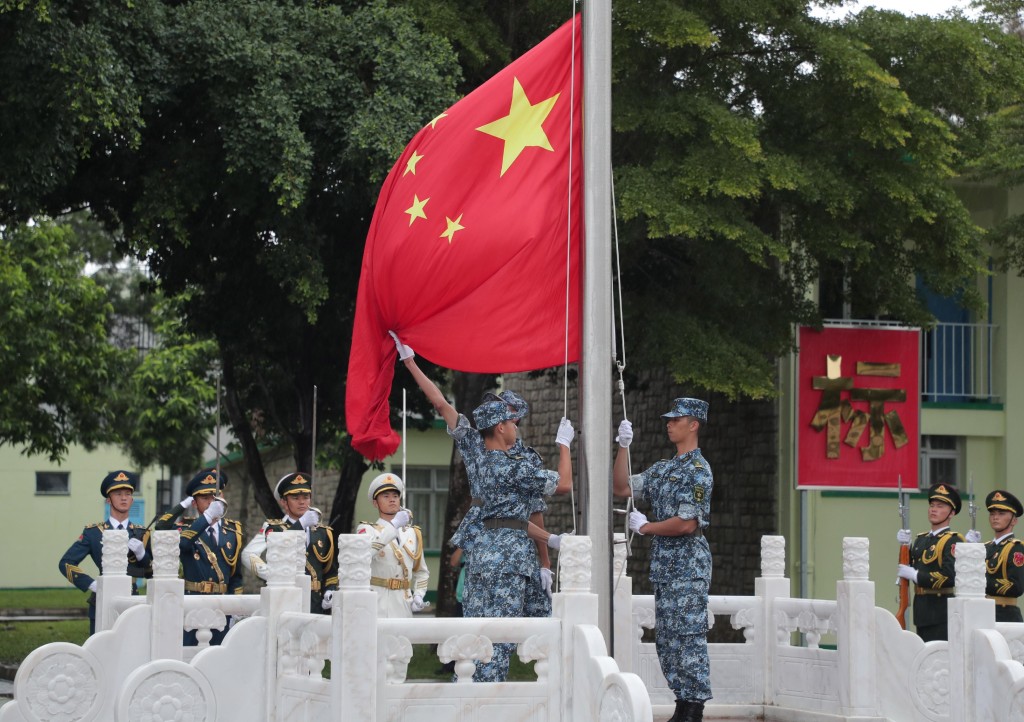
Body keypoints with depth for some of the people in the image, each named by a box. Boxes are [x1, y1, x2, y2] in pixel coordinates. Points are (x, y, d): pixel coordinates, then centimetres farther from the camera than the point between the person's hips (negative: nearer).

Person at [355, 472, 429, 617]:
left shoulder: (413, 534, 17)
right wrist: (393, 525, -19)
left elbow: (421, 571, 22)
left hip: (403, 605, 4)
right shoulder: (367, 529, 3)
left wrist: (418, 595, 4)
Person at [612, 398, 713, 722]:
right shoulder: (663, 469, 16)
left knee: (689, 636, -7)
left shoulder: (698, 470, -11)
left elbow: (687, 524, -18)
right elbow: (621, 488, 15)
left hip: (688, 563, -9)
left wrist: (645, 527, -7)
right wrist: (623, 447, 5)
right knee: (666, 638, 9)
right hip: (664, 563, 9)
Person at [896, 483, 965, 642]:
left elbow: (950, 577, -20)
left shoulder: (953, 541, -9)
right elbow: (909, 566, 14)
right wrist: (905, 545, -1)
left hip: (942, 611, -8)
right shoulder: (921, 539, 16)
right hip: (922, 610, 8)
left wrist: (915, 575, -16)